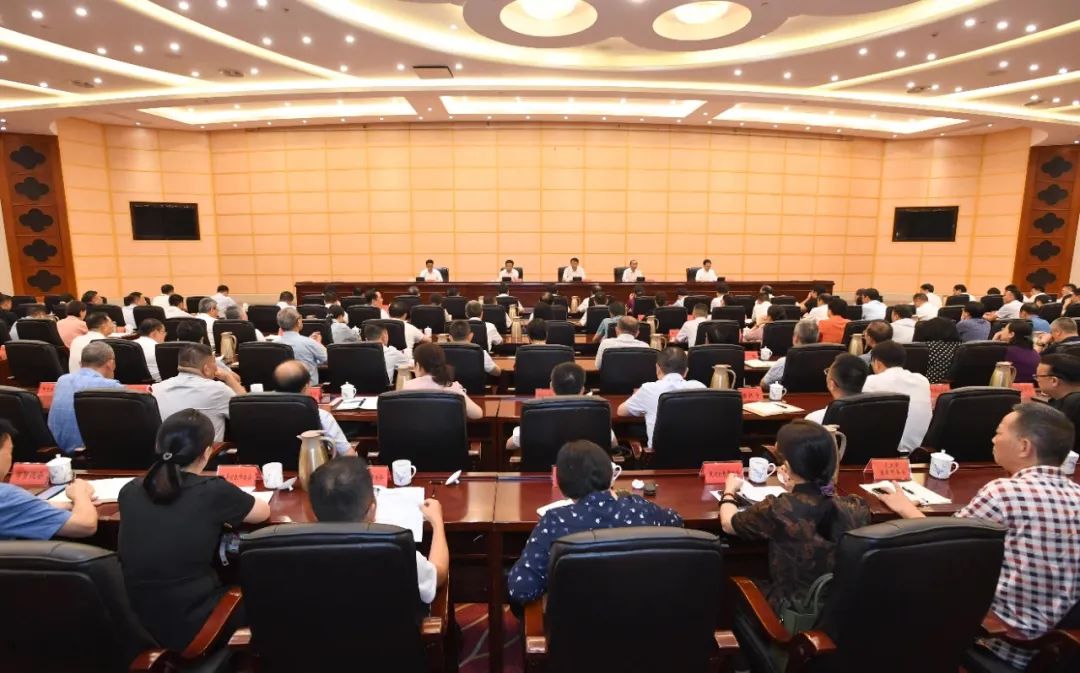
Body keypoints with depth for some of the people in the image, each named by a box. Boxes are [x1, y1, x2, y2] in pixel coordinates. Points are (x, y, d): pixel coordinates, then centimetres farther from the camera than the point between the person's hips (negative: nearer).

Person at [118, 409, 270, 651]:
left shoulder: (130, 490, -4)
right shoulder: (213, 492, -17)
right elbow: (264, 512, 2)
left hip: (135, 625, 5)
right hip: (189, 629, -5)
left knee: (227, 579, 29)